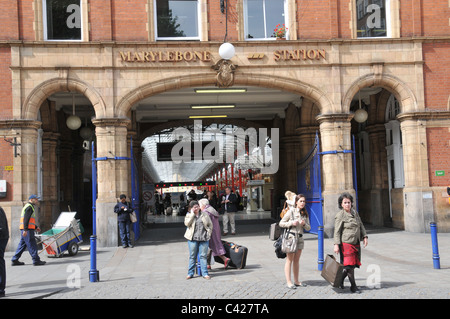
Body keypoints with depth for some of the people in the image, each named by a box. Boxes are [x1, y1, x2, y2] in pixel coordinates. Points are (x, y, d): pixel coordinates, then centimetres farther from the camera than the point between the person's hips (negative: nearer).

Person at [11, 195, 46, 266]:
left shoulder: (28, 206, 24)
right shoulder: (29, 207, -10)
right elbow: (26, 219, -19)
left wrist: (36, 227, 26)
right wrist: (25, 230, -25)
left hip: (25, 229, 10)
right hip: (27, 229, -10)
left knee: (22, 244, 12)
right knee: (32, 245, -8)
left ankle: (14, 260, 14)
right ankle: (36, 260, -7)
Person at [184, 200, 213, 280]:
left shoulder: (204, 214, 10)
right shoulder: (189, 215, 8)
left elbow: (210, 224, 14)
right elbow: (187, 223, -12)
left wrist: (209, 233, 2)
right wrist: (192, 214, -10)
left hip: (204, 238, 0)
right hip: (193, 238, 0)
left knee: (203, 256, 0)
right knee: (192, 256, 5)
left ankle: (205, 273, 5)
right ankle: (190, 273, 14)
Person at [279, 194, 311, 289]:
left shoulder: (305, 214, 9)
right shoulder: (291, 211, -6)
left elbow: (308, 228, 12)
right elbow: (281, 223, -4)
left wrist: (304, 224, -9)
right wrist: (292, 223, -16)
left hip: (300, 238, 5)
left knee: (297, 260, 11)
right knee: (289, 260, -3)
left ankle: (296, 281, 18)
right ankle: (289, 282, -2)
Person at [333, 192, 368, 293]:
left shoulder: (355, 212, 12)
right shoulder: (340, 215, -8)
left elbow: (361, 225, 21)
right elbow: (337, 231, -11)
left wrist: (365, 236, 10)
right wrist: (336, 244, -16)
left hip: (356, 243, 7)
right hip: (346, 243, -7)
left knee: (353, 264, 9)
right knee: (349, 264, -6)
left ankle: (340, 279, 28)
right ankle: (353, 286, 6)